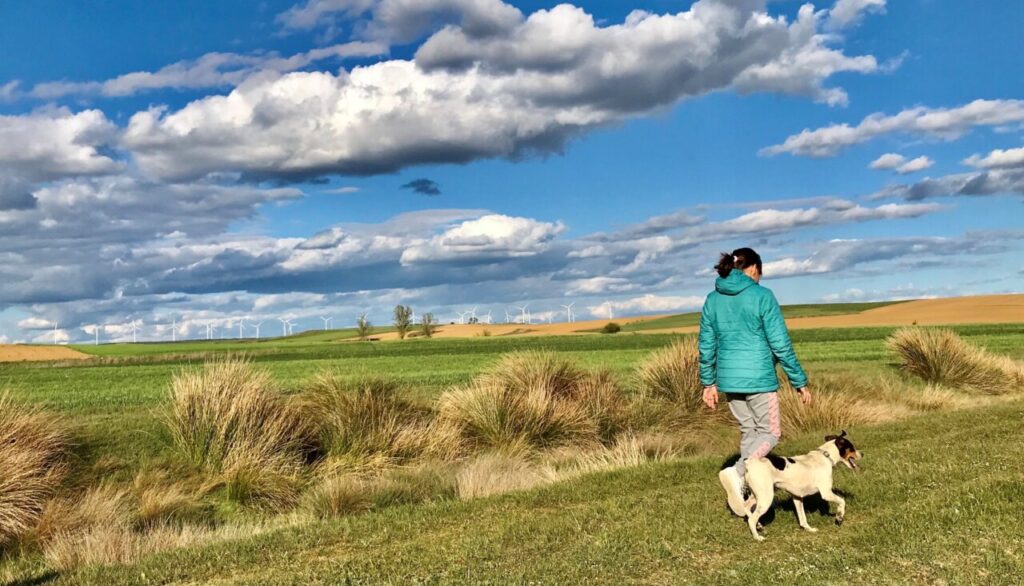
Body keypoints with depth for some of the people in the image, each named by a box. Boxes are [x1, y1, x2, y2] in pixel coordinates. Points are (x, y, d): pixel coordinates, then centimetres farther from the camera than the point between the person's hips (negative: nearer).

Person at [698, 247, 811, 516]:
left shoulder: (712, 299, 6)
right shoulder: (762, 296, -9)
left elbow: (706, 345, 9)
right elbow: (780, 344, -10)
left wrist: (708, 382, 18)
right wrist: (800, 382, -3)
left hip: (728, 378, 6)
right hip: (758, 377, -5)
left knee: (748, 431, 19)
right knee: (770, 433, 8)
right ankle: (737, 472, -15)